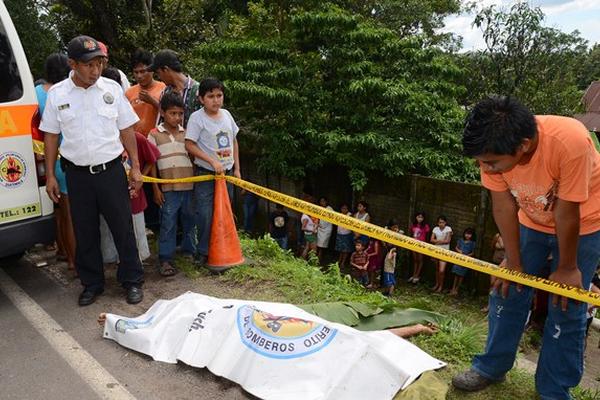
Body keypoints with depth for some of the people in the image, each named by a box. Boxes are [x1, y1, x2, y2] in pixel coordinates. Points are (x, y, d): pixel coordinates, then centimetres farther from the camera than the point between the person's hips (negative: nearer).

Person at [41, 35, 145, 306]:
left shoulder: (112, 89, 0)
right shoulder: (56, 94, 0)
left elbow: (126, 130, 4)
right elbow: (51, 136, 6)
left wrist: (135, 167, 1)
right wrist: (50, 175, 4)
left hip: (111, 170, -1)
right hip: (77, 174, 1)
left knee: (123, 227, 4)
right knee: (85, 232, 10)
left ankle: (132, 280, 19)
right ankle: (92, 283, 26)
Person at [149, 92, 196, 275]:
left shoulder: (187, 133, 9)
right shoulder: (154, 134, 1)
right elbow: (152, 163, 0)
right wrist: (156, 189, -3)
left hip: (189, 186, 3)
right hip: (168, 188, -3)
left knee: (189, 222, 13)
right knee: (168, 224, 1)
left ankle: (190, 252, 29)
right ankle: (165, 259, 10)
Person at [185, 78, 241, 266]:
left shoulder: (226, 114, 5)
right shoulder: (197, 117, -11)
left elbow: (234, 141, 13)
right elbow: (189, 145, -16)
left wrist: (237, 169, 9)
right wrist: (213, 161, -21)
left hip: (227, 172, 6)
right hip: (206, 173, -5)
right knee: (205, 214, -9)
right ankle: (203, 252, 7)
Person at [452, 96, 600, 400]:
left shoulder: (569, 142, -40)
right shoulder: (494, 149, -26)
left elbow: (567, 214, -29)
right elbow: (504, 207, -16)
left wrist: (567, 268, -16)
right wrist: (514, 262, -9)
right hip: (532, 222, 4)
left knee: (565, 308, -2)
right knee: (507, 290, 4)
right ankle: (492, 367, 21)